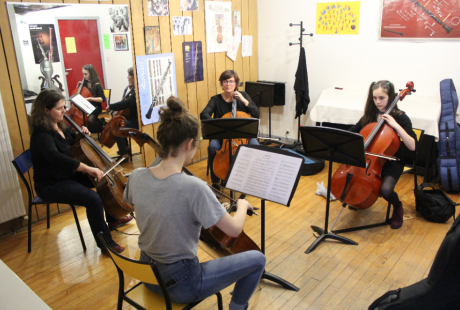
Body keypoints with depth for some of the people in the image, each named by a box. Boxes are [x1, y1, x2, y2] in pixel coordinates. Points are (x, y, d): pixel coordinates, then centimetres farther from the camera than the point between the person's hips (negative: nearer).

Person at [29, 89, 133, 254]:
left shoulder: (60, 126, 5)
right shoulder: (42, 134, -23)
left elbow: (74, 144, 25)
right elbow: (54, 157, -42)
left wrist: (82, 134, 2)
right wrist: (87, 168, -47)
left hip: (68, 175, 10)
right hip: (51, 185, -10)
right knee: (93, 199, -27)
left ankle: (112, 220, 28)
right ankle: (105, 242, -11)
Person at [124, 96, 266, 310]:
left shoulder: (136, 177, -12)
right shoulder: (194, 187, -31)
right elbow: (235, 229, -21)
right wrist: (242, 205, 0)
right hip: (180, 285, -6)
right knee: (257, 259, 8)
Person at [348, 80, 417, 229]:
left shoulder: (400, 117, -9)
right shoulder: (370, 115, 4)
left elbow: (412, 146, -19)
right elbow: (352, 132, 13)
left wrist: (396, 126, -26)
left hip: (391, 162, -4)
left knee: (386, 190, -32)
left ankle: (398, 208, 7)